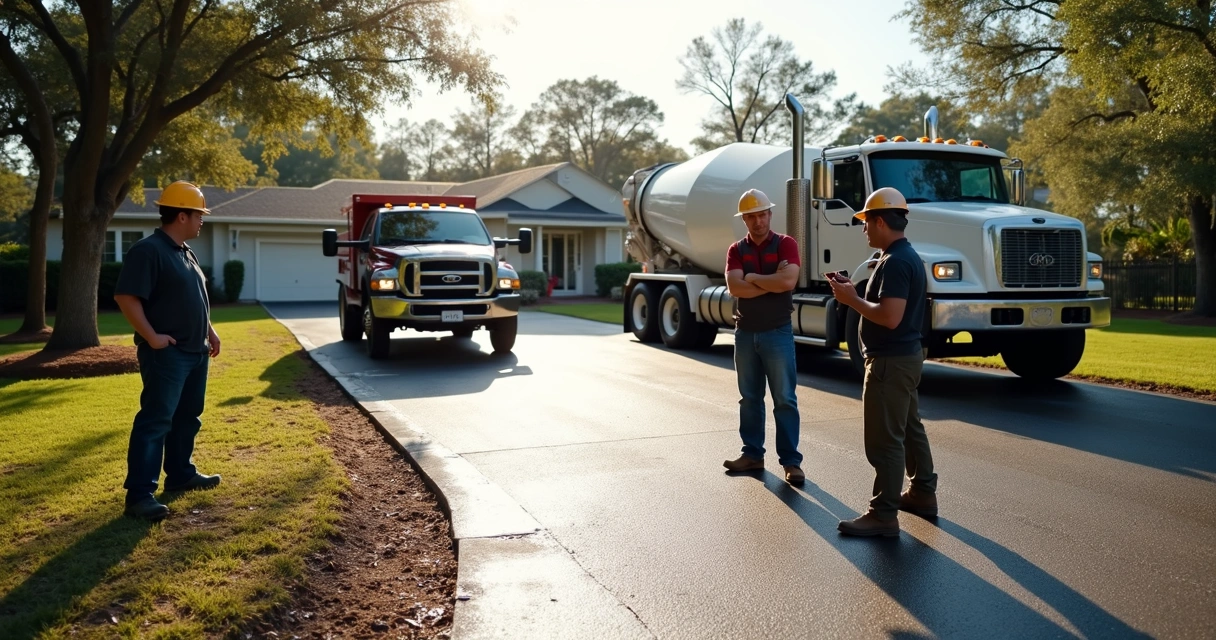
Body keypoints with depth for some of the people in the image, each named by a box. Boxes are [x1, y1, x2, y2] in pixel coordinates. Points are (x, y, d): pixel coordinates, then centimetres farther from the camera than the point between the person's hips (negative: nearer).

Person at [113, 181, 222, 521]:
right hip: (167, 354, -10)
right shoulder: (147, 250, -15)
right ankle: (139, 493, -6)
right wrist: (151, 337, -21)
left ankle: (181, 474, 29)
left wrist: (209, 330, 19)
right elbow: (126, 297, -21)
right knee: (155, 420, -9)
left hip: (195, 351, 10)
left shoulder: (186, 252, 15)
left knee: (187, 417, 17)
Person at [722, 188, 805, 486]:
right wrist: (772, 282, -14)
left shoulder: (785, 244, -4)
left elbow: (788, 281, -21)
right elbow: (734, 288, -10)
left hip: (777, 333, -4)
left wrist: (752, 277, -10)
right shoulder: (736, 250, 6)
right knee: (750, 398, 11)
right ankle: (753, 453, 21)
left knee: (785, 399, -1)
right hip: (745, 333, 4)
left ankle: (791, 461, 4)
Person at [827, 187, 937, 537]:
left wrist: (852, 300, -17)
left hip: (891, 360, -11)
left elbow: (889, 316, -30)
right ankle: (923, 494, 35)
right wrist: (854, 292, 7)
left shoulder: (895, 262, -22)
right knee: (908, 427, 21)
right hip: (906, 355, 11)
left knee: (884, 439, -5)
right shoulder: (907, 255, 12)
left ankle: (884, 514, 2)